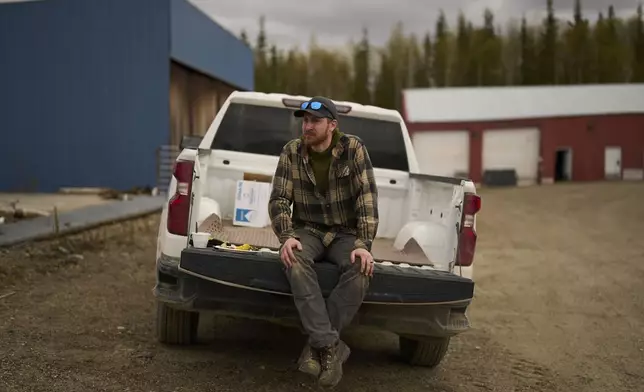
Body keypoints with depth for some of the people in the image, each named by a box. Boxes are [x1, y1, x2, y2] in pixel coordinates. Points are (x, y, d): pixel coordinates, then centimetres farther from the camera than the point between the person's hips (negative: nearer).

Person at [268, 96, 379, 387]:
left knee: (361, 268, -34)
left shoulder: (353, 149, -7)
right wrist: (287, 236, -23)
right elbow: (279, 199, -4)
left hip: (345, 233, -1)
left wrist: (363, 244, -25)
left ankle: (317, 347, -24)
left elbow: (367, 197, -13)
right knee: (295, 261, -35)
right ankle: (329, 345, -35)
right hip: (308, 231, 1)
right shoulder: (291, 152, -1)